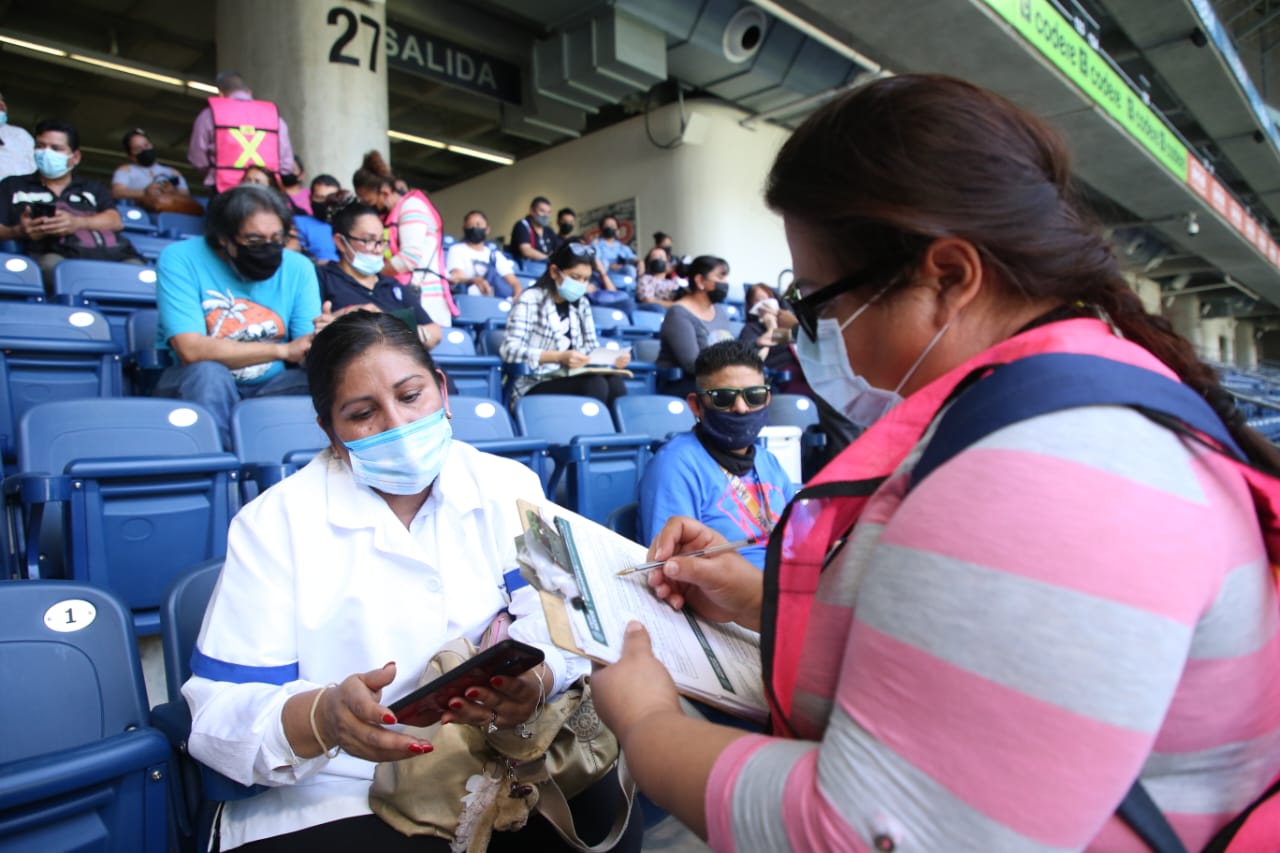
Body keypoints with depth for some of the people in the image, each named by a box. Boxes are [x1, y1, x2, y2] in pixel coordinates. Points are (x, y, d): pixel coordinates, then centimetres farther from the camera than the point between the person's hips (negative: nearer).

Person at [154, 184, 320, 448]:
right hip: (194, 385, -2)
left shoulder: (298, 268, -4)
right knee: (208, 371, -34)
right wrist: (283, 350, -26)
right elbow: (191, 350, -25)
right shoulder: (180, 259, -12)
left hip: (267, 388, 2)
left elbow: (308, 357, -12)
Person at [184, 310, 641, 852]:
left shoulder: (510, 488, 1)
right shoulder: (274, 522, -4)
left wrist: (537, 681, -29)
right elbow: (220, 714, -9)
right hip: (336, 800, -1)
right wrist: (323, 717, -30)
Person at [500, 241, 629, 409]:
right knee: (595, 385, -32)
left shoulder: (581, 304, 14)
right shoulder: (530, 299, -6)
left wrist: (612, 358, -10)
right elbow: (510, 350, -18)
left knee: (615, 382, -27)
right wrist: (559, 357, -31)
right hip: (534, 387, -5)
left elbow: (591, 347, 14)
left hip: (571, 380, 6)